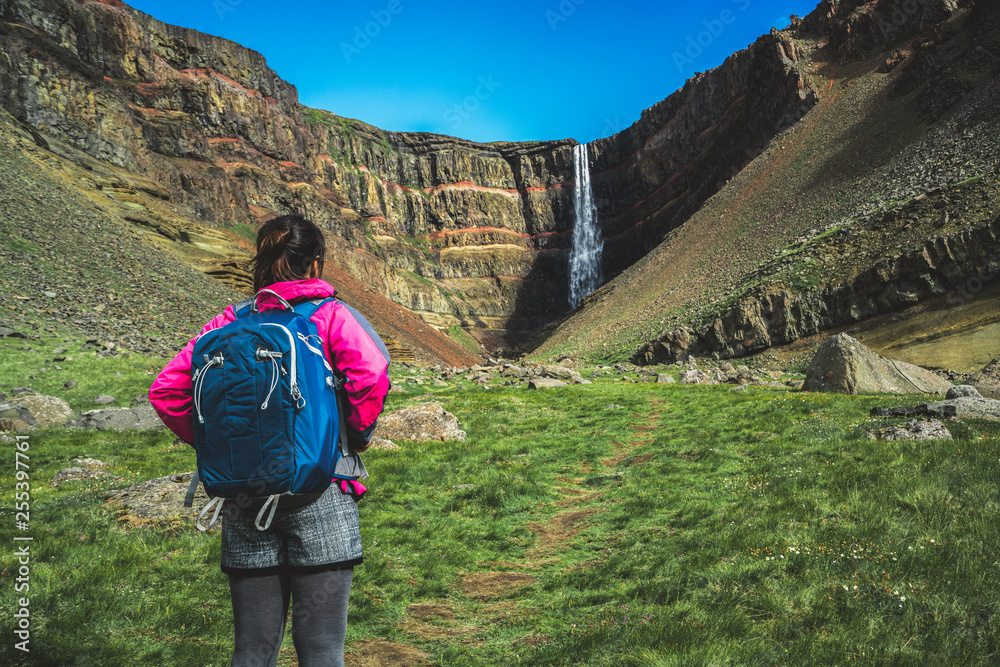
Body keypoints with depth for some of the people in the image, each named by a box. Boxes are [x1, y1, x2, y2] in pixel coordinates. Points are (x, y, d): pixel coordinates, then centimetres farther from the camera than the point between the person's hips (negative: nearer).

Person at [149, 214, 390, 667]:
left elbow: (165, 391, 2)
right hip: (319, 494, -3)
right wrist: (359, 434, -4)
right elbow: (371, 372, -21)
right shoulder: (331, 315, -3)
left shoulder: (231, 321, 6)